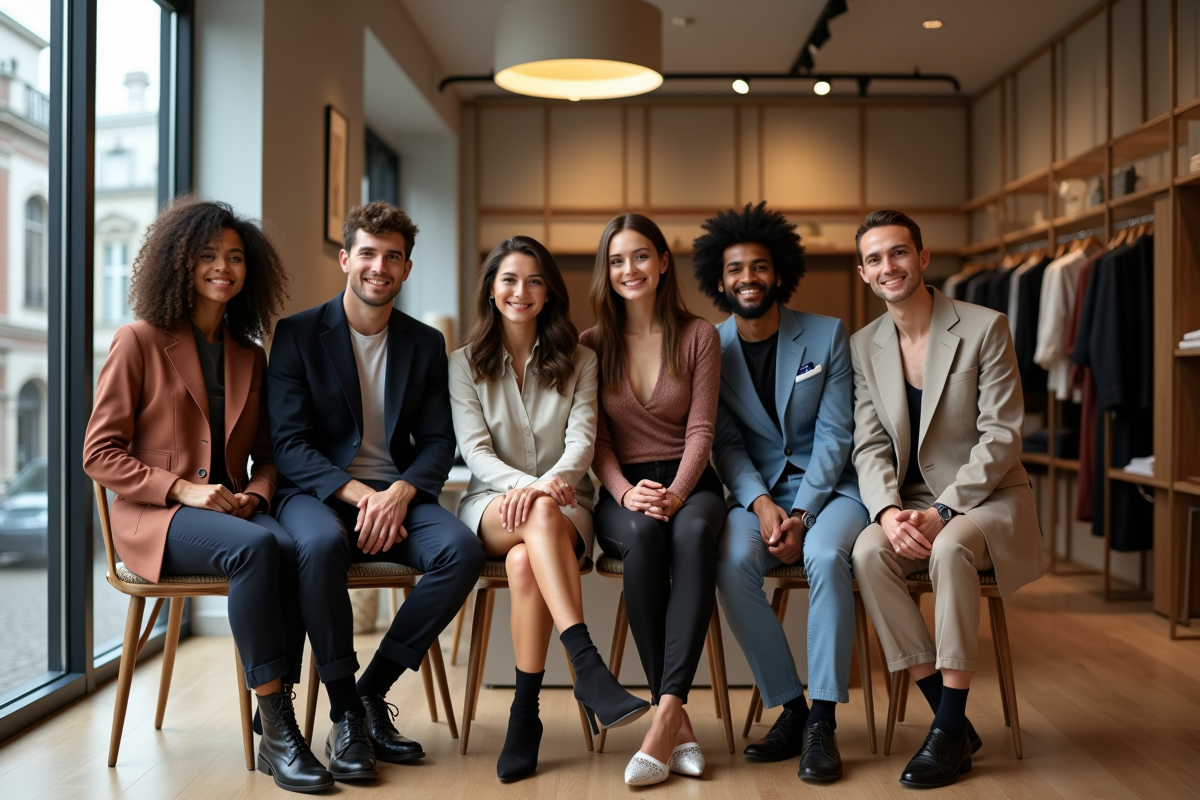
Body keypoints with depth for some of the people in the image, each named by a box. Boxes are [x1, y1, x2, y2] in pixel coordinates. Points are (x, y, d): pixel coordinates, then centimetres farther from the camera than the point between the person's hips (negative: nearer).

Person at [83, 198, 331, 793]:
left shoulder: (250, 358, 17)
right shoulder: (138, 342, 1)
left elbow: (267, 453, 20)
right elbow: (100, 454, -3)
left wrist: (255, 493, -4)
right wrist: (183, 489, -15)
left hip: (231, 510, 4)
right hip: (153, 518, -4)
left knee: (290, 548, -32)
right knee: (254, 547, -35)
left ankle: (276, 716, -28)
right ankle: (278, 734, -32)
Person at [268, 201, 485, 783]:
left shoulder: (426, 343, 13)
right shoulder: (298, 333, 2)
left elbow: (438, 442, 7)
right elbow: (289, 444, -6)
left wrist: (400, 492, -15)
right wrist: (356, 494, -22)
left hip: (397, 494, 3)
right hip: (318, 491, -3)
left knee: (462, 549, -28)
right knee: (321, 543, -38)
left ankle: (372, 692, -11)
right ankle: (345, 715, -21)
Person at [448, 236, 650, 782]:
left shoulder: (577, 361, 11)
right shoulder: (466, 363, 9)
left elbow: (582, 440, -3)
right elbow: (474, 449, -3)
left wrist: (548, 482, -27)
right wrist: (528, 486, -24)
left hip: (564, 507, 1)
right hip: (491, 506, 0)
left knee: (525, 561, -36)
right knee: (542, 513, -39)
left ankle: (525, 713, -29)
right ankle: (588, 667, -48)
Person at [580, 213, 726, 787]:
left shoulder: (699, 336, 8)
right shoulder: (592, 345, 11)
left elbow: (700, 429, 0)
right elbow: (596, 439, 5)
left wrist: (676, 493, -19)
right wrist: (626, 491, -15)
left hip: (689, 484, 0)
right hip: (621, 489, 0)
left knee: (693, 532, -37)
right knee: (643, 535, -36)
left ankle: (663, 717, -41)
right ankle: (678, 724, -33)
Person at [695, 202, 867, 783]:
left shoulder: (828, 335, -1)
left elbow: (834, 435, -6)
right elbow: (726, 444, 0)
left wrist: (801, 514, -18)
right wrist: (762, 505, -19)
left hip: (830, 486, -1)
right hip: (757, 491, 2)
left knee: (825, 555, -34)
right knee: (732, 562, -30)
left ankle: (822, 722, -23)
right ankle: (788, 709, -14)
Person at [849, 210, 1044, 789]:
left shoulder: (984, 328, -7)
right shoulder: (864, 346, 6)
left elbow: (1001, 437, -12)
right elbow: (871, 447, 2)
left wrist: (942, 512, -22)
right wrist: (888, 512, -19)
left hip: (988, 498, -4)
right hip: (912, 502, 4)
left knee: (950, 549, -36)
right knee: (868, 553, -28)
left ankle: (950, 727, -24)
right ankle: (951, 721, -19)